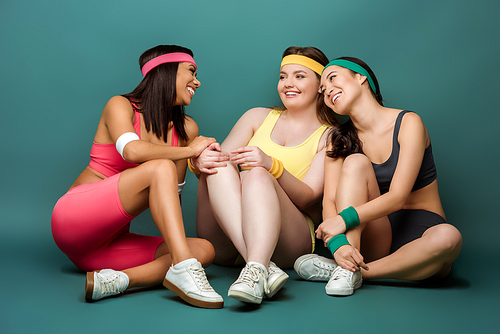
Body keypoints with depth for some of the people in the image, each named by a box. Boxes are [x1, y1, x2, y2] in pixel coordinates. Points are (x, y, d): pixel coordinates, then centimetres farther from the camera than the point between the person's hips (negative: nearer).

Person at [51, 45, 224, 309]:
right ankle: (183, 268, -39)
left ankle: (111, 281, -33)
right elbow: (132, 151, -24)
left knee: (205, 250, -17)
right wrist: (189, 150, -14)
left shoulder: (186, 130, 12)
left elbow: (172, 197, 12)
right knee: (160, 168, -27)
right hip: (74, 219, -6)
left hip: (112, 240, 6)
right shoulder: (120, 106, -2)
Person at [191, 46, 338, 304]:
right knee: (218, 167, -24)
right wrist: (199, 161, -17)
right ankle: (264, 266, -42)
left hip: (288, 240, -3)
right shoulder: (258, 117, 20)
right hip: (225, 242, 4)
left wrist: (272, 165, -25)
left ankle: (255, 271, -50)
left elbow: (309, 198, -6)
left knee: (257, 175, -29)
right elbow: (222, 157, 8)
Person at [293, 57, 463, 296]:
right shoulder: (340, 140, 4)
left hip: (421, 232, -2)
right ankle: (348, 270, -29)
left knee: (448, 237, -37)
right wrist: (337, 242, -29)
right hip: (374, 236, 2)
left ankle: (361, 271, -23)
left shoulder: (408, 123, -9)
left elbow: (396, 197, -18)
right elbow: (329, 200, -8)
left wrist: (345, 219, -30)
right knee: (355, 162, -21)